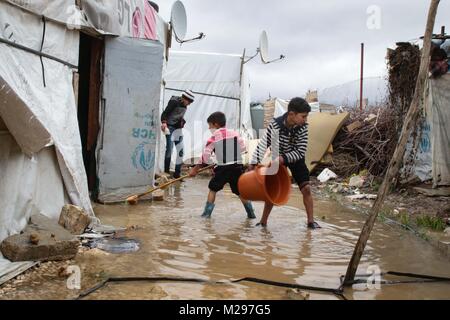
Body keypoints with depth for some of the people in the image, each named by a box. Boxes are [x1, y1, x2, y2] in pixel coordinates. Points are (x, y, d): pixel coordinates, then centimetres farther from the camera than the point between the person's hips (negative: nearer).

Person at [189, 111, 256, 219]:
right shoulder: (235, 134, 4)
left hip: (223, 168, -3)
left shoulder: (214, 138, -6)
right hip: (237, 167, 3)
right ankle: (251, 213, 14)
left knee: (213, 189, 14)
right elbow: (243, 148, 9)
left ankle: (207, 212, 11)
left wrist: (195, 169, 1)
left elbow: (205, 155, -7)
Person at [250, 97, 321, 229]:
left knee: (306, 188, -8)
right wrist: (253, 164, -21)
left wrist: (282, 159, -33)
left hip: (296, 159, 1)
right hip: (277, 161, -1)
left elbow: (300, 151, -22)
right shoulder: (275, 125, -29)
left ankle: (311, 221, 3)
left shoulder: (303, 126, -23)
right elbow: (263, 145, -21)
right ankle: (263, 221, 17)